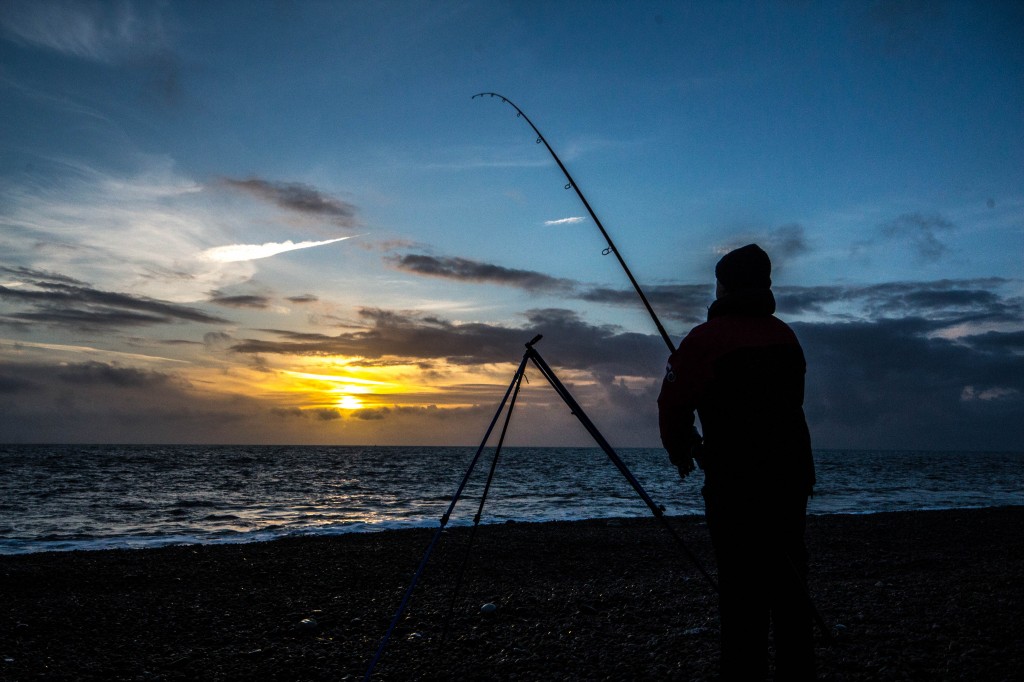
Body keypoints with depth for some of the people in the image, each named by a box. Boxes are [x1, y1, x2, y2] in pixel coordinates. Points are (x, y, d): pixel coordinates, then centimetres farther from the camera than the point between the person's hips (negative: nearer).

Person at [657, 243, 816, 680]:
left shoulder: (705, 339, -9)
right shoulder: (786, 336, 11)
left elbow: (673, 404, -8)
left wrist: (681, 452, 12)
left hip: (734, 483, -6)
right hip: (792, 475, 7)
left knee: (741, 585, -1)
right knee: (789, 581, 14)